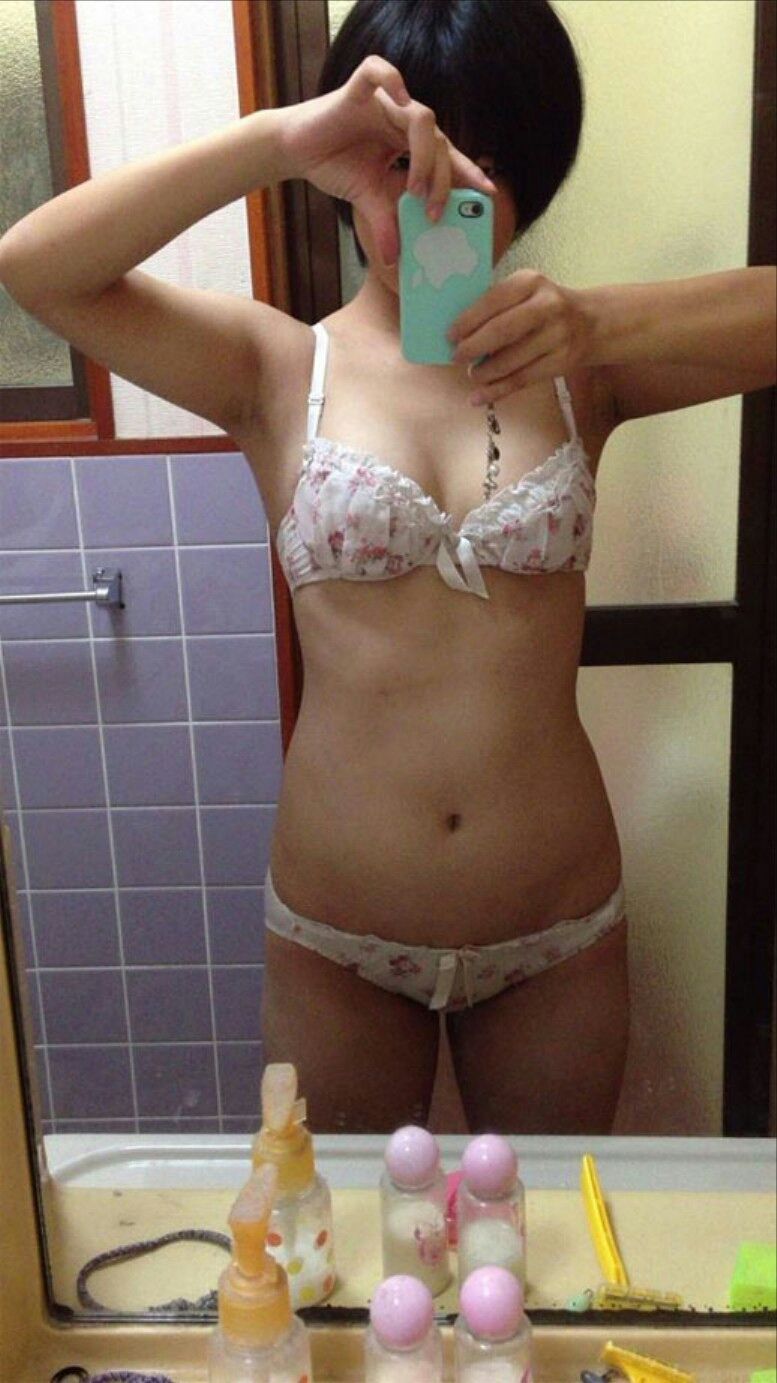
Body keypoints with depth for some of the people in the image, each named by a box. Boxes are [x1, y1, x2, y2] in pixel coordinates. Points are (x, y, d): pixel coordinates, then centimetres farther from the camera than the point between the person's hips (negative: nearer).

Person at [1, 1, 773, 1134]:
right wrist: (282, 139, -29)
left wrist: (603, 321, -32)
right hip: (337, 940, -1)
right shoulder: (278, 368, -6)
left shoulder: (576, 364, -2)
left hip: (557, 934, 1)